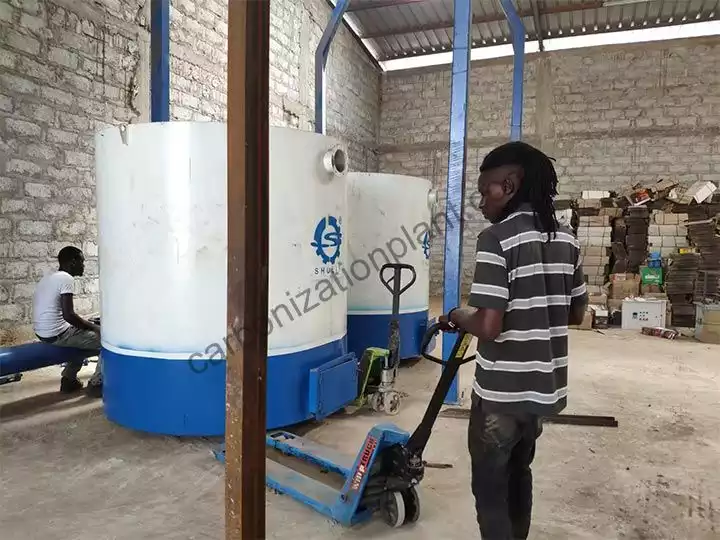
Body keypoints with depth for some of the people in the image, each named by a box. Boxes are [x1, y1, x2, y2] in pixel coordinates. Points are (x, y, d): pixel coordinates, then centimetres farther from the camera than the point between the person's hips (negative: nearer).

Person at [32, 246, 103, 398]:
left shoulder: (48, 277, 15)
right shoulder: (66, 279, -15)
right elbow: (68, 315, -23)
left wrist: (89, 325, 20)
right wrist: (95, 327, -10)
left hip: (42, 332, 10)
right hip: (56, 334, -10)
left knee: (83, 336, 33)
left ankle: (69, 379, 30)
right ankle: (96, 384, 4)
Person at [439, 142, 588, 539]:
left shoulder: (496, 238, -19)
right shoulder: (566, 240, 4)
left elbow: (488, 327, -24)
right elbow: (575, 313, 13)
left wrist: (458, 316, -5)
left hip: (502, 392, -7)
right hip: (545, 387, 8)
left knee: (490, 488, 10)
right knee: (518, 473, 26)